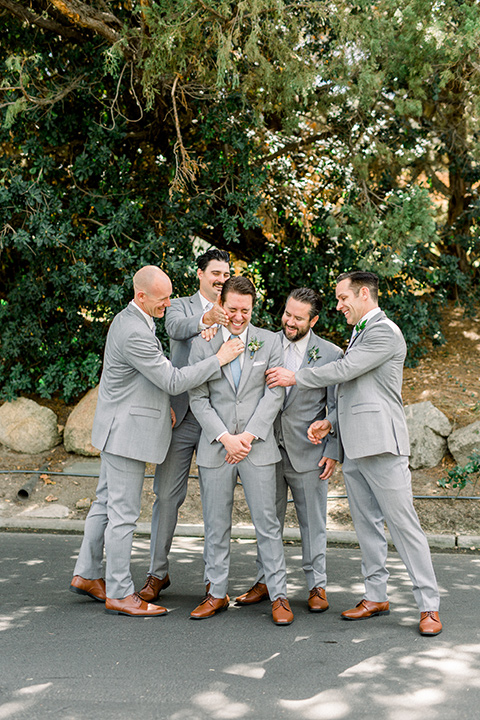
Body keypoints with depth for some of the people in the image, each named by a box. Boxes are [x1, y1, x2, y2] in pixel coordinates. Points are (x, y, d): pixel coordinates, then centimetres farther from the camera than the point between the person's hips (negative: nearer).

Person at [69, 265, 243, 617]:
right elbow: (173, 382, -22)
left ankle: (87, 575, 29)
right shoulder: (134, 333, -24)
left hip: (121, 429, 11)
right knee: (123, 513, -2)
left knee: (106, 503, 18)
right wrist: (219, 359, -17)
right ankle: (119, 593, 8)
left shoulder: (130, 319, 10)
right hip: (126, 432, -11)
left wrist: (162, 405, 13)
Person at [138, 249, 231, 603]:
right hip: (181, 415, -1)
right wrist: (205, 319, -36)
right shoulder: (180, 306, 8)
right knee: (167, 495, 2)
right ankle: (158, 573, 15)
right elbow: (175, 327, -16)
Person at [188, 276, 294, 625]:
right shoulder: (202, 344, 4)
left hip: (258, 446, -1)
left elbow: (274, 394, -1)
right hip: (215, 448, 1)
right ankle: (217, 593, 20)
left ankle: (279, 596, 10)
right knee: (216, 524, 8)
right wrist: (225, 438, -11)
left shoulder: (270, 342, 4)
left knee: (267, 523, 1)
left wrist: (248, 436, -10)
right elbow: (198, 399, 0)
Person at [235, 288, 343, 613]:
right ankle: (265, 581, 24)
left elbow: (337, 409, -1)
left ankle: (316, 586, 19)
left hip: (308, 452, -2)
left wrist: (333, 451, -5)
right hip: (269, 449, 3)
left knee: (313, 522, 6)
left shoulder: (330, 354, -2)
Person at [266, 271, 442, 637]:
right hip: (355, 448, 10)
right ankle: (376, 597, 22)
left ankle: (429, 606, 1)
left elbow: (344, 370, -15)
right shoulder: (359, 333, 21)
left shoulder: (384, 331, -9)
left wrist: (295, 377, -5)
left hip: (382, 443, -9)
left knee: (404, 525, -6)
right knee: (367, 525, 12)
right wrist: (329, 422, 10)